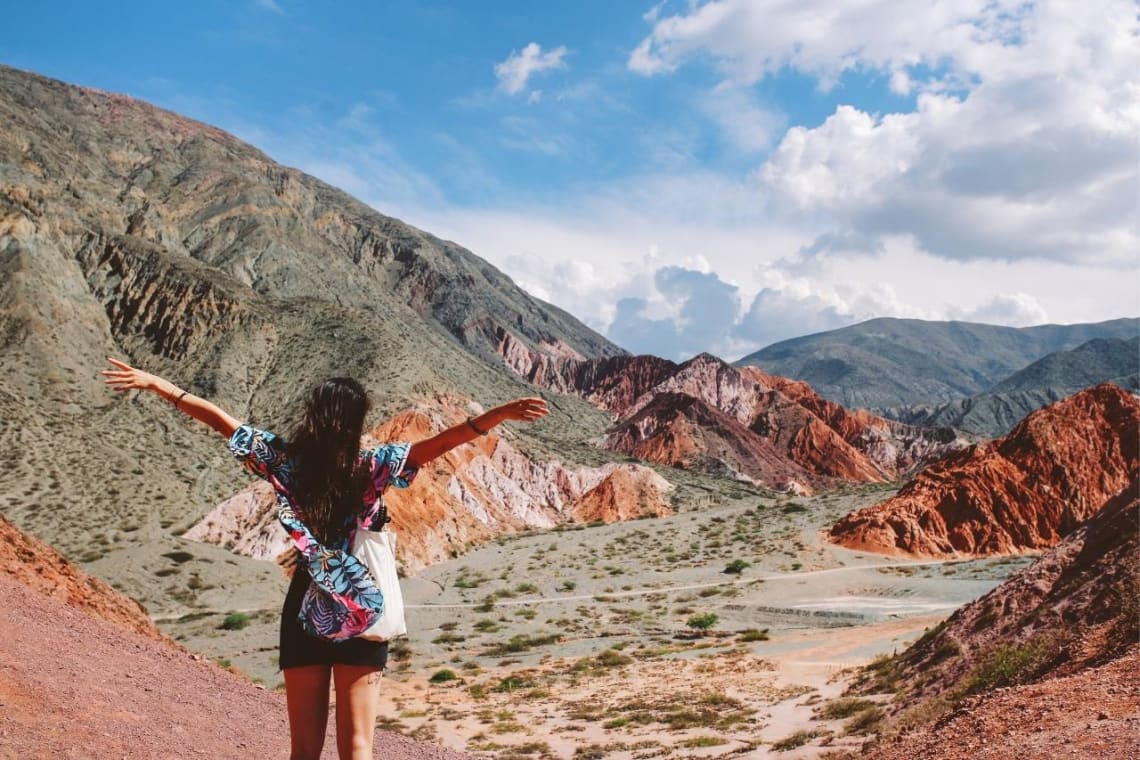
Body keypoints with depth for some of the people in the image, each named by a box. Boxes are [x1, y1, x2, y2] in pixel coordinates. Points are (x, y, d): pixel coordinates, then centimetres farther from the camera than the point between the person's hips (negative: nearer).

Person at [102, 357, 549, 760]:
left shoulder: (284, 461, -4)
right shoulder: (369, 468, -12)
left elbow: (219, 419, 3)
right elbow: (438, 444, -21)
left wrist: (155, 384, 12)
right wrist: (501, 414, -24)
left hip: (305, 614, 3)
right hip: (359, 616, -3)